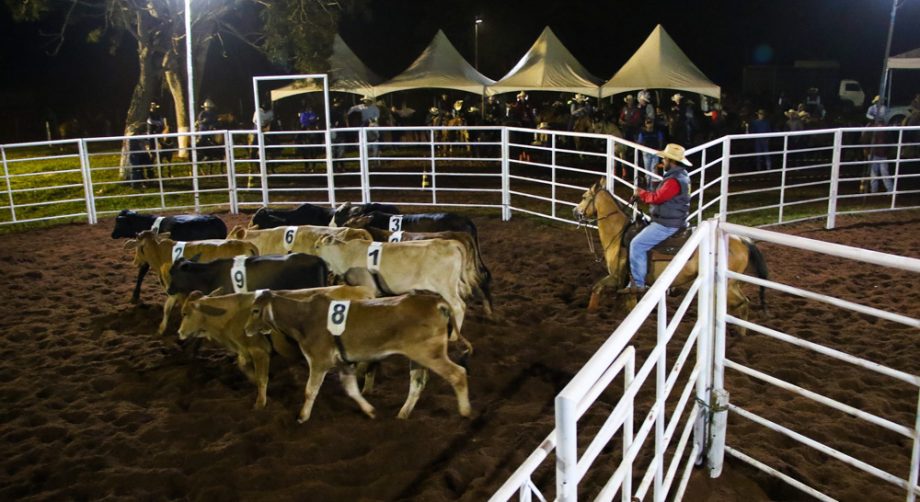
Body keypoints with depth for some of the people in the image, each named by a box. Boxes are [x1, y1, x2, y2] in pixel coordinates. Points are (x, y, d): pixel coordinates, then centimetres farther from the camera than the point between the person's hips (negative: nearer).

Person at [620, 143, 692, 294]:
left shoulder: (674, 180, -23)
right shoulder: (681, 176, 12)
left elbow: (657, 198, -24)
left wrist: (640, 193, -8)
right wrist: (642, 196, 7)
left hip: (666, 225, -11)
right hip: (673, 221, 11)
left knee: (637, 245, -10)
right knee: (639, 240, 22)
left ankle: (638, 284, -7)